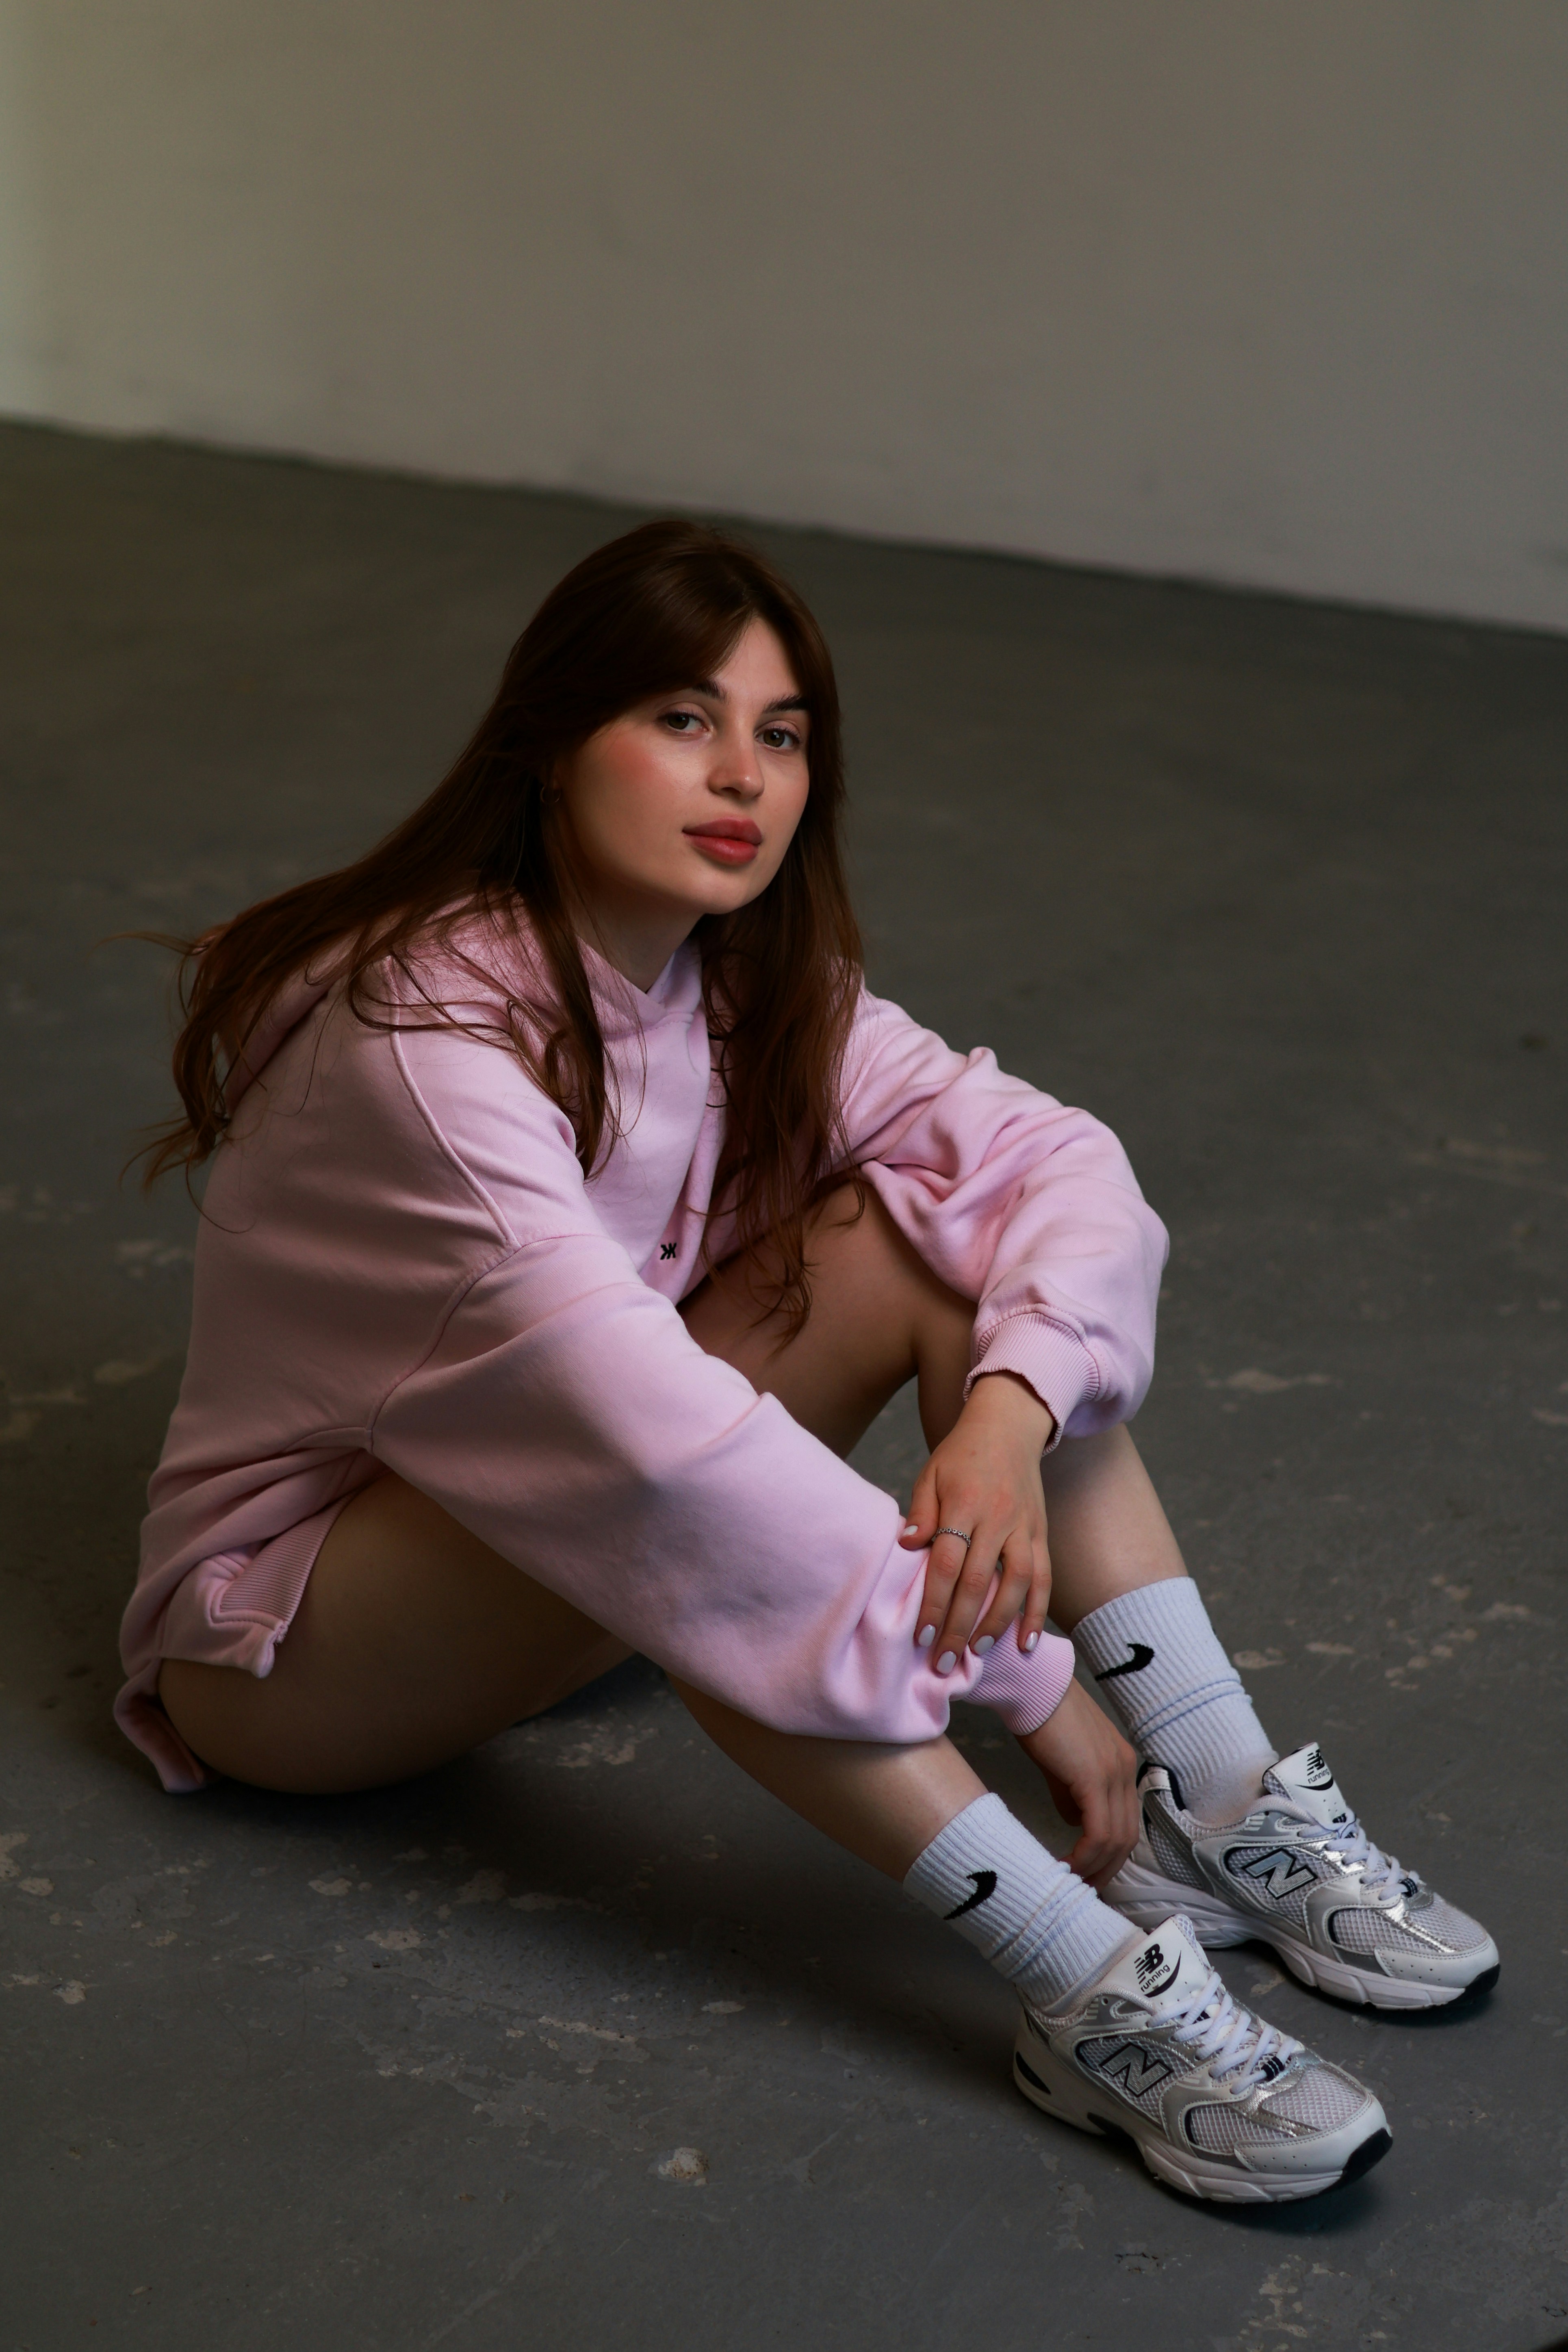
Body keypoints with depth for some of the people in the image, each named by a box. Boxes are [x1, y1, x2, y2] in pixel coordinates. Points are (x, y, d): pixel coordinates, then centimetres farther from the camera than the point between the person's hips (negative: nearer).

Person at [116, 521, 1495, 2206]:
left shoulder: (754, 990, -5)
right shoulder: (417, 1035, -29)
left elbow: (1060, 1159, -11)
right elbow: (643, 1425, -37)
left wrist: (1008, 1410, -33)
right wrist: (1016, 1671, -35)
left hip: (543, 1551, 7)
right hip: (287, 1624, -7)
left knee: (921, 1224, -14)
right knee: (659, 1501, -38)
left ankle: (1223, 1811, -17)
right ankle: (1088, 1989, -36)